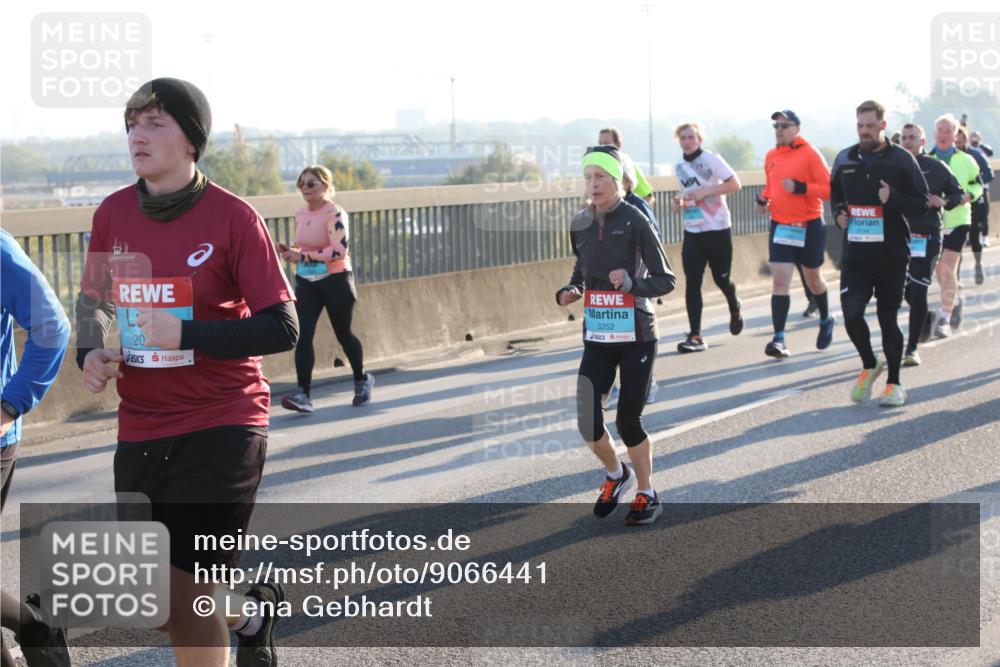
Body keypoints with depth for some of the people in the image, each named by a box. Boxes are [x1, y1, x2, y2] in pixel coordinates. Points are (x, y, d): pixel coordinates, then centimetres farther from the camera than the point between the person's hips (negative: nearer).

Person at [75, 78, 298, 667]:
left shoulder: (233, 217, -11)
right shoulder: (113, 214, 4)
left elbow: (283, 329, -12)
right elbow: (94, 300, 19)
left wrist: (187, 335, -23)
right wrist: (91, 352, -1)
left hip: (221, 429, -5)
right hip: (141, 432, 6)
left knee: (185, 598, -7)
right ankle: (253, 611, 43)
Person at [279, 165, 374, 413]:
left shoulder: (335, 214, -14)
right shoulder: (300, 214, 8)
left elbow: (339, 250, -24)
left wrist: (303, 256, -26)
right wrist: (292, 253, 0)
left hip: (335, 280, -6)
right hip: (306, 282, 6)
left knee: (343, 334, 9)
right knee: (303, 335, -10)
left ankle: (362, 380, 34)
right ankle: (303, 394, -15)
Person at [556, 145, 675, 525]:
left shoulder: (634, 221, -10)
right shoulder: (580, 225, 5)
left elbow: (666, 280, -10)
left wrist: (631, 282, -28)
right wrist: (570, 292, -1)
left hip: (636, 337, -4)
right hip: (597, 337, 4)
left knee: (628, 421, 0)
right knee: (587, 421, -5)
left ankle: (647, 496, 22)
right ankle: (616, 475, 25)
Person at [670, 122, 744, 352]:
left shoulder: (711, 159, -9)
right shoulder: (680, 167, 10)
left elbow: (735, 184, -12)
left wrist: (704, 192, -20)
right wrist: (680, 201, 2)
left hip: (717, 228, -5)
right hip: (692, 230, 5)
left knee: (721, 278, 7)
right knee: (692, 282, -7)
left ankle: (735, 310, 40)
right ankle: (695, 336, -9)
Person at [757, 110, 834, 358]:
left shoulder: (810, 154, -11)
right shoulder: (771, 156, 6)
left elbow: (829, 188, -15)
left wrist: (800, 187, -27)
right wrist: (763, 199, 3)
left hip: (809, 226, -3)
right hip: (780, 226, 4)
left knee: (812, 278, 14)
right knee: (780, 280, -9)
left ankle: (826, 321, 42)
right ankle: (779, 339, -13)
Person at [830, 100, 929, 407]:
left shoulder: (901, 160, -3)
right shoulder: (845, 159, 8)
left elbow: (921, 205, -2)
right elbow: (834, 192, 25)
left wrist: (893, 198, -20)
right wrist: (838, 212, 4)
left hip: (892, 256, -2)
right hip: (855, 255, 3)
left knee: (888, 318, 2)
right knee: (851, 313, -11)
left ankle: (894, 383, 18)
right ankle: (869, 365, 16)